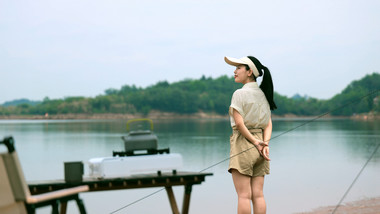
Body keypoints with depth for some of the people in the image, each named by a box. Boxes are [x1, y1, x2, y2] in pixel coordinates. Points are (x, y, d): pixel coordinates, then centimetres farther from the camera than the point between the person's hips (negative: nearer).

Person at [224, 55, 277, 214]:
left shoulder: (240, 94, -8)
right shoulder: (263, 94, 12)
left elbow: (239, 123, -16)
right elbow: (268, 124, 7)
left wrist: (255, 142, -10)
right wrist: (265, 144, -4)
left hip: (242, 143, -6)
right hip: (259, 147, 6)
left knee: (244, 195, -5)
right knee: (258, 195, 5)